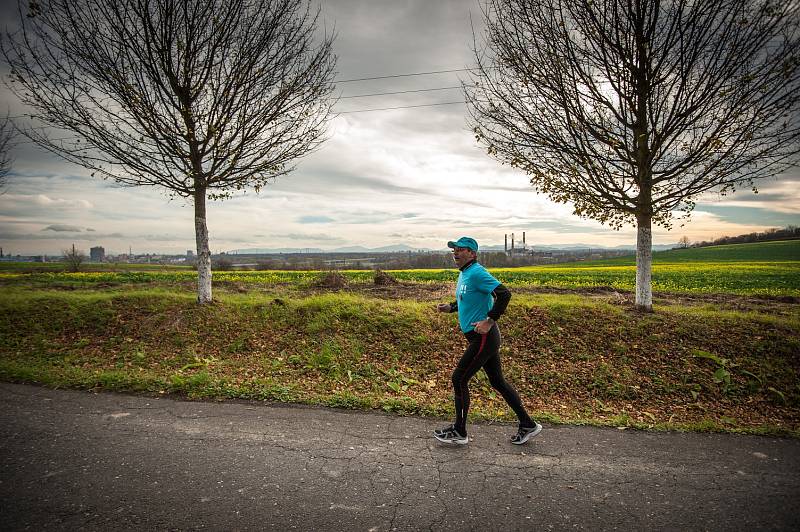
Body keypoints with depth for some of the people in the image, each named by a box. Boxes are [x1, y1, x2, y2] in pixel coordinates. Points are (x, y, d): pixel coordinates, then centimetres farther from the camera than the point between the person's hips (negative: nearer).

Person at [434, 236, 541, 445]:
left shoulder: (477, 273, -17)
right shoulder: (463, 274, 14)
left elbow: (504, 294, -25)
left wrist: (489, 320, -24)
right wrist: (449, 307, 13)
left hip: (483, 338, -10)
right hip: (484, 339, 10)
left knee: (459, 379, -1)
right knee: (497, 381, 15)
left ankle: (459, 432, 14)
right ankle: (527, 425, 26)